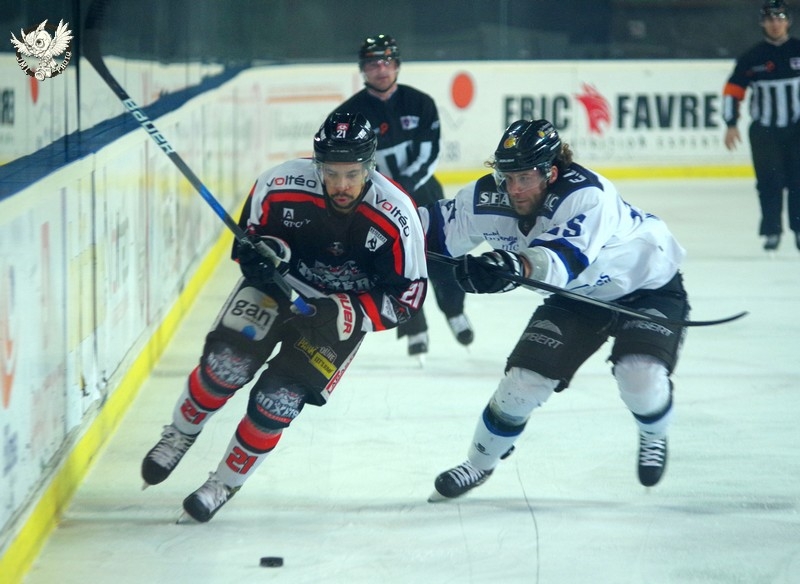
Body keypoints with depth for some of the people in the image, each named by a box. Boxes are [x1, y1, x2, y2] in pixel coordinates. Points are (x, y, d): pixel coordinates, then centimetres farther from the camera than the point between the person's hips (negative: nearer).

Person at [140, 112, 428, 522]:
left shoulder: (395, 218, -28)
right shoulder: (280, 186, -24)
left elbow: (405, 298, -19)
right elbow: (249, 235, -4)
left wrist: (346, 315, -32)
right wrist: (259, 251, -28)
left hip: (343, 311, -2)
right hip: (277, 284, 2)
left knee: (279, 396, -11)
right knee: (227, 362, -15)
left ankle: (225, 484, 10)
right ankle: (178, 437, 14)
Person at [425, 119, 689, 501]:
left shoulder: (587, 195, -38)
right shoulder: (490, 198, -19)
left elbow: (562, 258, -55)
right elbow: (437, 230, -5)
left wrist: (515, 266, -74)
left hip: (648, 283, -5)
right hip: (578, 295, 6)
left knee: (640, 375, -26)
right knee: (523, 378, -5)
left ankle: (654, 438, 9)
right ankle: (479, 463, 19)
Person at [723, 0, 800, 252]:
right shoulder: (752, 58, 0)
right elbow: (733, 90, 4)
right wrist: (731, 125, -2)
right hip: (764, 130, 0)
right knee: (769, 182, -2)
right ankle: (771, 231, 6)